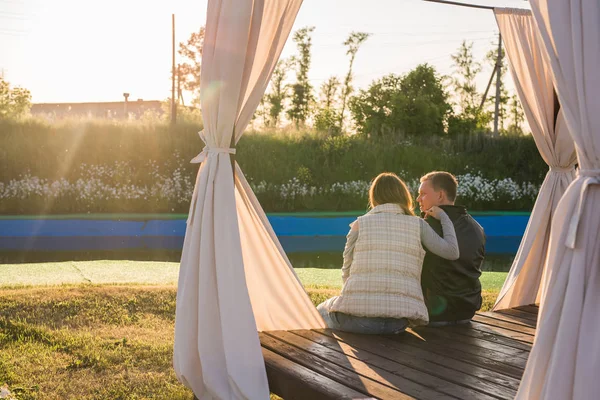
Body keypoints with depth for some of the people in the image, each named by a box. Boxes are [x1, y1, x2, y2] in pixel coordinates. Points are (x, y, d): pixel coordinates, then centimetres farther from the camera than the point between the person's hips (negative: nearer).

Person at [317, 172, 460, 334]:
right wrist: (443, 217, 18)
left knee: (322, 310, 30)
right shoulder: (418, 225, 8)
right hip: (397, 322, 2)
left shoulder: (360, 223, 8)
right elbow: (452, 252, 2)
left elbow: (346, 273, 10)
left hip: (357, 316, -2)